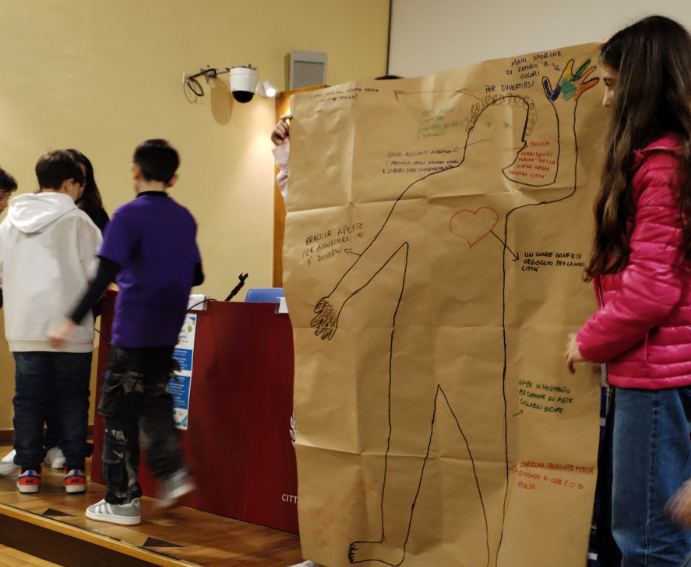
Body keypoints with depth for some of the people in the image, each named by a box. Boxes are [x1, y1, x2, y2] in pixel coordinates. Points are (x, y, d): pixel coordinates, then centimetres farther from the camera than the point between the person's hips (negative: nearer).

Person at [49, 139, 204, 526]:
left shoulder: (130, 215, -11)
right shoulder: (185, 218, 7)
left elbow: (105, 275, -19)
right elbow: (196, 277, 14)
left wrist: (73, 321, -19)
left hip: (133, 331, -6)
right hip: (168, 331, 6)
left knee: (120, 411, 3)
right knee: (154, 399, 22)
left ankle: (123, 501, 8)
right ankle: (173, 471, 10)